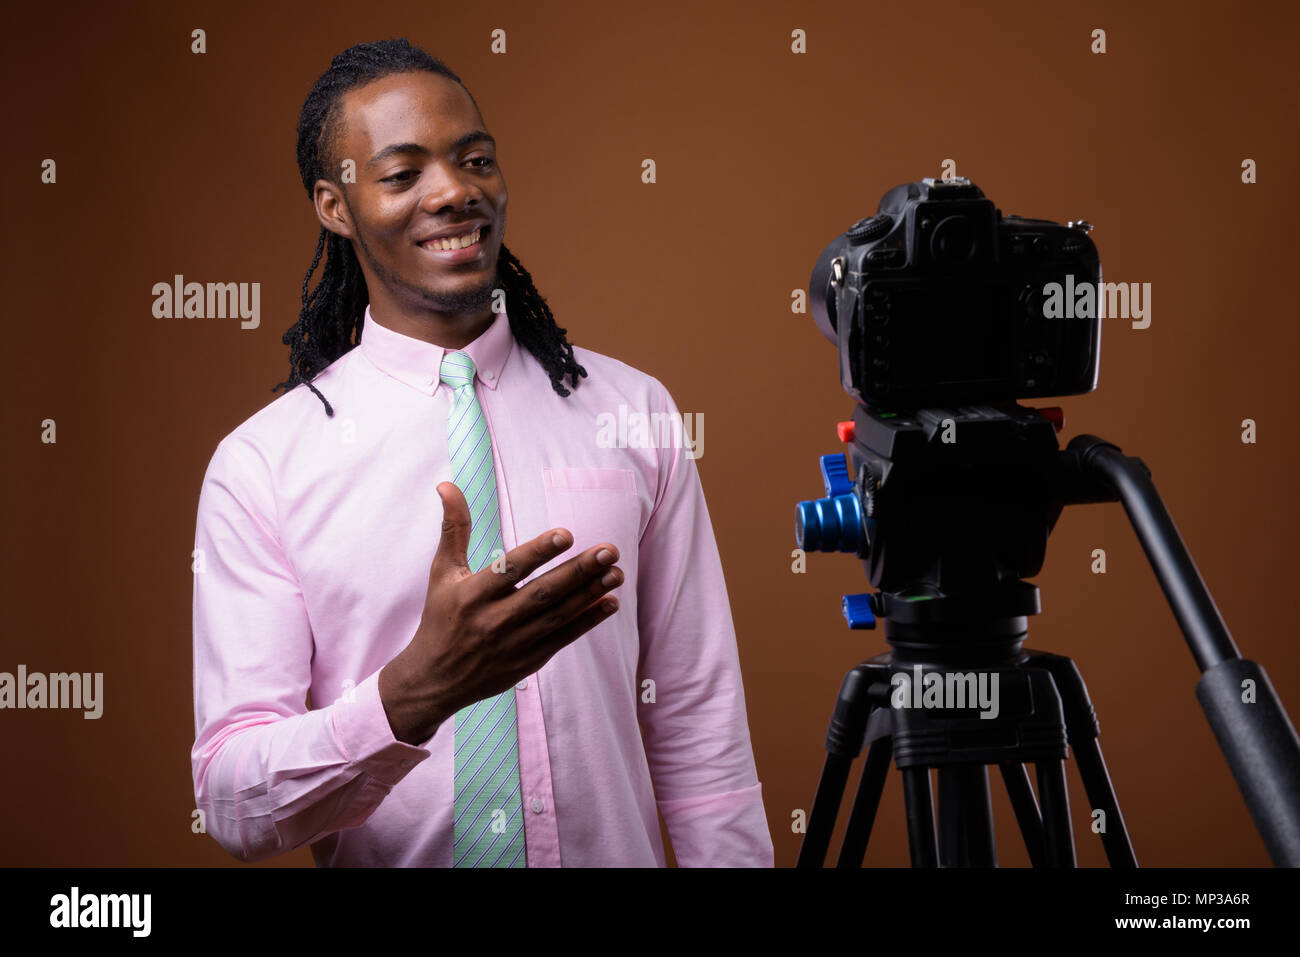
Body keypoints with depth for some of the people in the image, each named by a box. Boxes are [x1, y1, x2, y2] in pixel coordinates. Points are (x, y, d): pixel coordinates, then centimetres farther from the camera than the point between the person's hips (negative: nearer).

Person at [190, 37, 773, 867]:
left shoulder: (633, 411, -4)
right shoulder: (260, 466, -10)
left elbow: (698, 730, -2)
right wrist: (415, 690, -32)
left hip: (616, 854, 2)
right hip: (383, 858, -1)